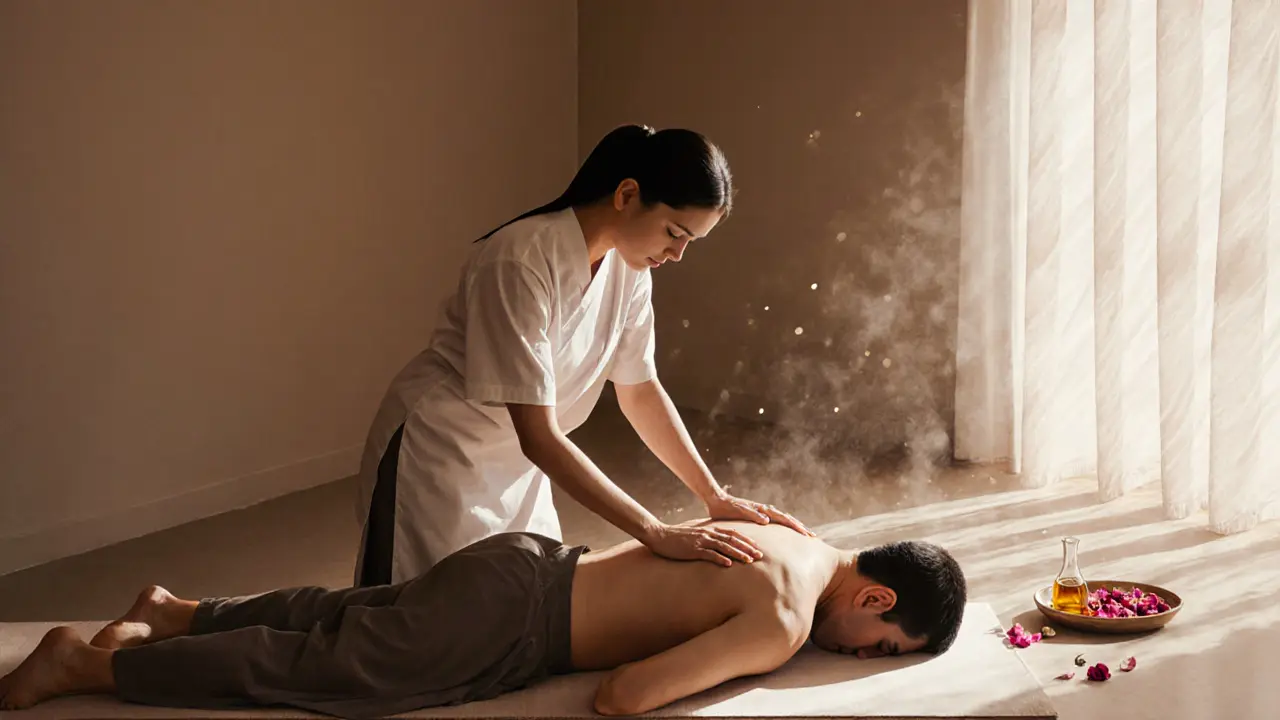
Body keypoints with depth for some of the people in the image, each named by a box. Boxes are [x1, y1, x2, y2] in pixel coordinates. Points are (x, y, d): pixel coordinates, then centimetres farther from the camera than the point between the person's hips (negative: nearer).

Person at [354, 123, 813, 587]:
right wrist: (657, 534, -32)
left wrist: (715, 497, -6)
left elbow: (640, 391, 2)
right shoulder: (521, 262, -31)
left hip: (517, 468, 7)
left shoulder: (628, 264, -9)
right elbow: (539, 438, -32)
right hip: (440, 461, -7)